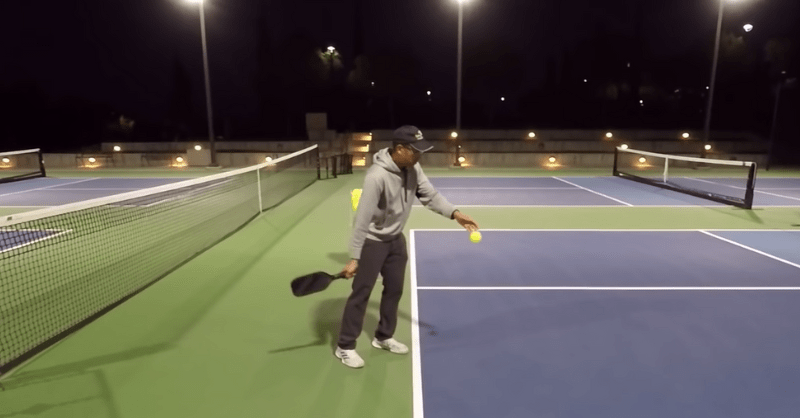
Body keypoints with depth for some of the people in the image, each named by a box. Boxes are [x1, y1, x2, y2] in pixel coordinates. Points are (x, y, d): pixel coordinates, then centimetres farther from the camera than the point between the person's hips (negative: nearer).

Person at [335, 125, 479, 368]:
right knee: (361, 292, 0)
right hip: (372, 241, -8)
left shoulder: (413, 169, -8)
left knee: (395, 289, 16)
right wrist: (354, 258, -26)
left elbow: (430, 195, -2)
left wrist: (455, 214, -17)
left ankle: (383, 337, 35)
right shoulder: (378, 176, -31)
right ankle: (345, 347, 16)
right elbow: (362, 219, -29)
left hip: (396, 239, 8)